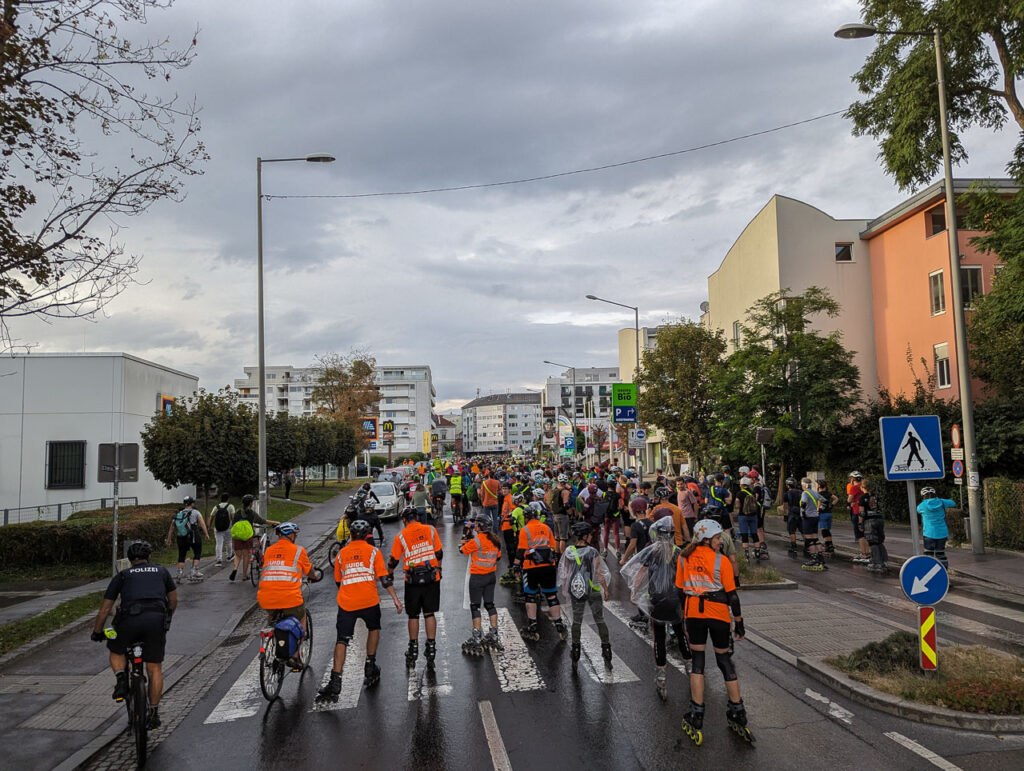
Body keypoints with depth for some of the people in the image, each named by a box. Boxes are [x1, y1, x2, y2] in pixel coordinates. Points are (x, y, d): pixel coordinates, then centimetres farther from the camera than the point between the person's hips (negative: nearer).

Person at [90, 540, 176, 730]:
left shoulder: (122, 575, 23)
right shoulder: (161, 571, 26)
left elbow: (105, 609, 22)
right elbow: (173, 600, 33)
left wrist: (97, 633, 35)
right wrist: (166, 619, 50)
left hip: (130, 619, -1)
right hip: (157, 618, 1)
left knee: (116, 652, 30)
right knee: (155, 668, 13)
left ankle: (121, 679, 4)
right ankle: (153, 714, 14)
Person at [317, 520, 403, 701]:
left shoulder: (341, 553, 12)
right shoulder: (373, 551, 5)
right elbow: (384, 578, -3)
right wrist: (395, 598, -3)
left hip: (346, 603, 1)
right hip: (369, 601, -1)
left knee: (342, 640, 2)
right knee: (374, 628, 25)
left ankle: (335, 681, -8)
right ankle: (370, 668, 27)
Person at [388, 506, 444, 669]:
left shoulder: (401, 536, -3)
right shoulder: (430, 530, 0)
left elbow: (394, 560, 3)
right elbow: (439, 554, 3)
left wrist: (389, 573, 22)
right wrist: (438, 569, 20)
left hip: (412, 580, -1)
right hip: (432, 578, 1)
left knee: (413, 615, 11)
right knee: (429, 613, 9)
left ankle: (413, 650, 17)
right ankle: (431, 648, 9)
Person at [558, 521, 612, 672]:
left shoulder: (569, 552, -5)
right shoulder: (592, 552, -16)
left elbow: (565, 573, 3)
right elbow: (599, 573, -12)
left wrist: (565, 590, 14)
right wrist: (605, 589, 0)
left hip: (576, 591, 3)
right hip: (593, 591, -3)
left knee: (576, 621, 14)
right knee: (600, 621, 11)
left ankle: (575, 654, 17)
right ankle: (606, 651, 16)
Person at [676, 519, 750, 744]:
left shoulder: (683, 559, 0)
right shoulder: (721, 561, -10)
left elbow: (680, 591, 5)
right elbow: (731, 595, -7)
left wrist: (682, 622, 15)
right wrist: (739, 623, 3)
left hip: (694, 614, 2)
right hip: (719, 615, -2)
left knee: (697, 661, 9)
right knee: (724, 660, 12)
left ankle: (696, 718, 7)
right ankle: (737, 714, 21)